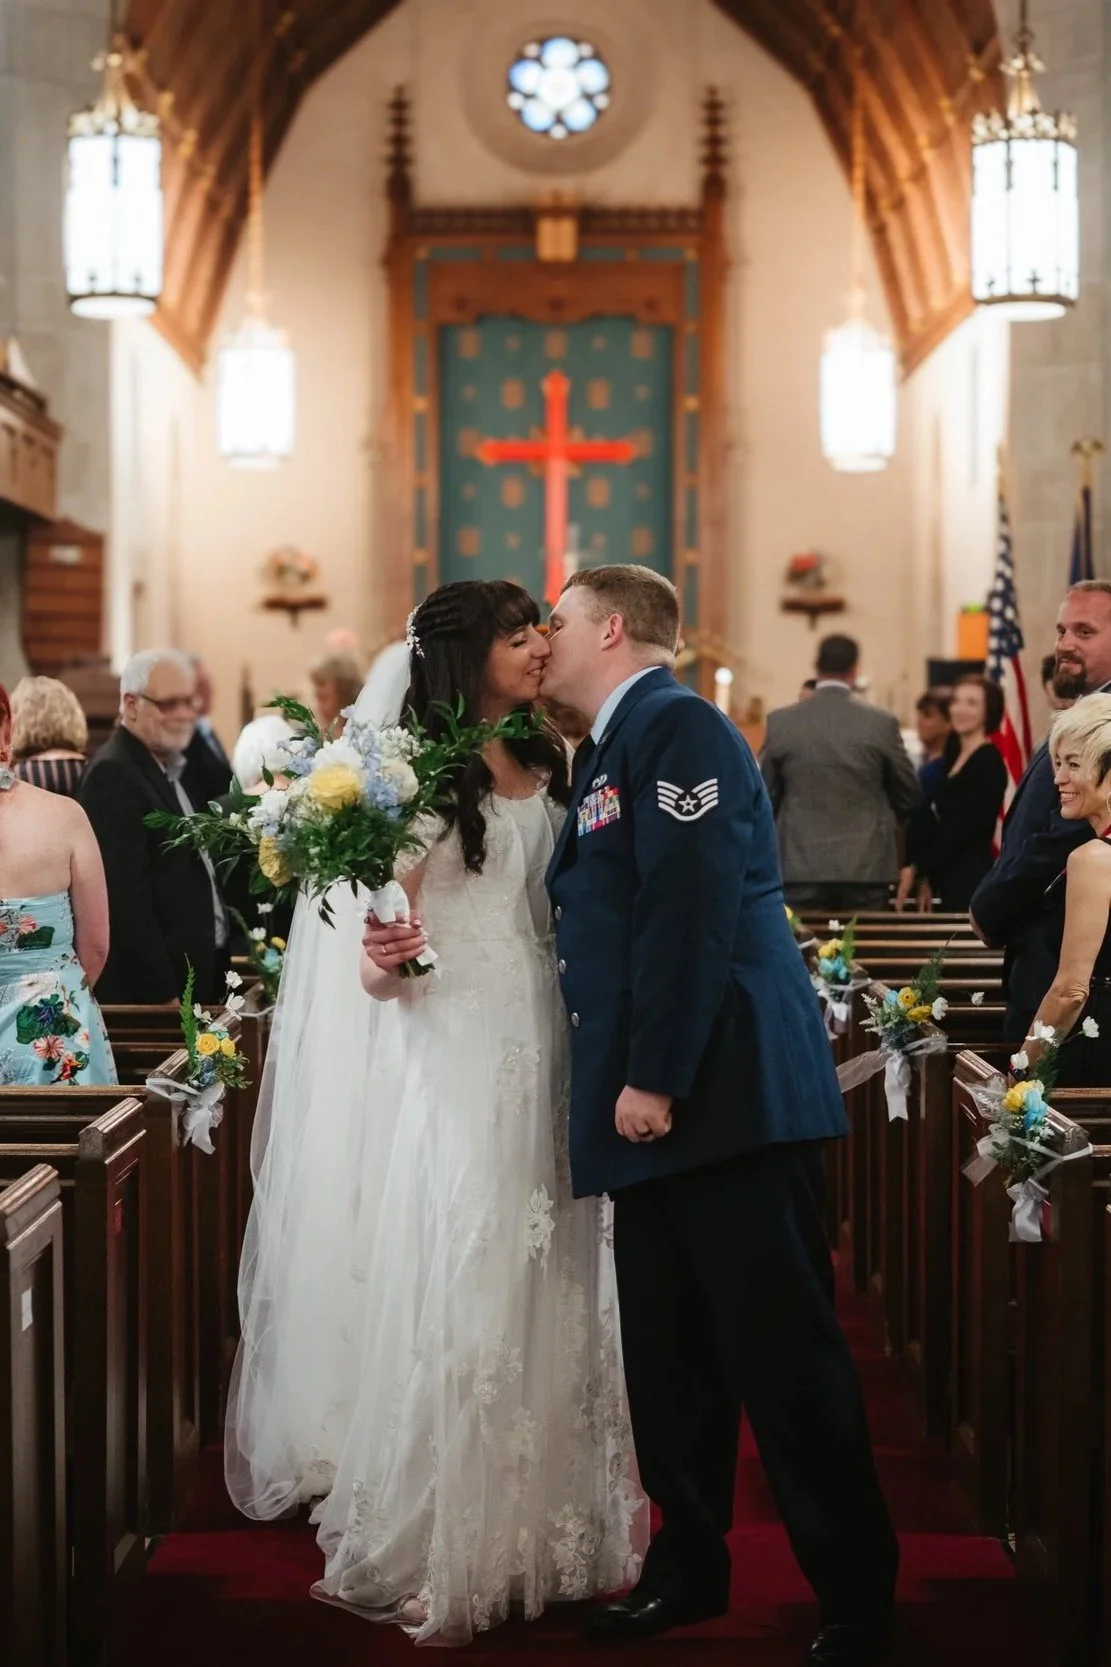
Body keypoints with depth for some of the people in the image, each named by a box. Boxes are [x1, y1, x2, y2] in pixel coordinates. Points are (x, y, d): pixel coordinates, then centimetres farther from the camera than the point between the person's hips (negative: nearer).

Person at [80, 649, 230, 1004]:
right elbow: (125, 898, -20)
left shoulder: (170, 768, 16)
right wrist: (163, 994, -21)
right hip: (147, 990, -9)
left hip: (199, 973, 9)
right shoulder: (114, 775, -14)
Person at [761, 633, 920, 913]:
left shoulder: (780, 722, -2)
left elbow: (765, 796, 6)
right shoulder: (882, 723, -3)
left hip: (801, 867, 0)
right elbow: (908, 797, 7)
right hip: (866, 866, 0)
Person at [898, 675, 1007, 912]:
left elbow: (964, 828, -14)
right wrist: (925, 878, 10)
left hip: (971, 878, -8)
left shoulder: (989, 762, -9)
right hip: (947, 879, 8)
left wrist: (918, 868, -9)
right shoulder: (953, 757, 15)